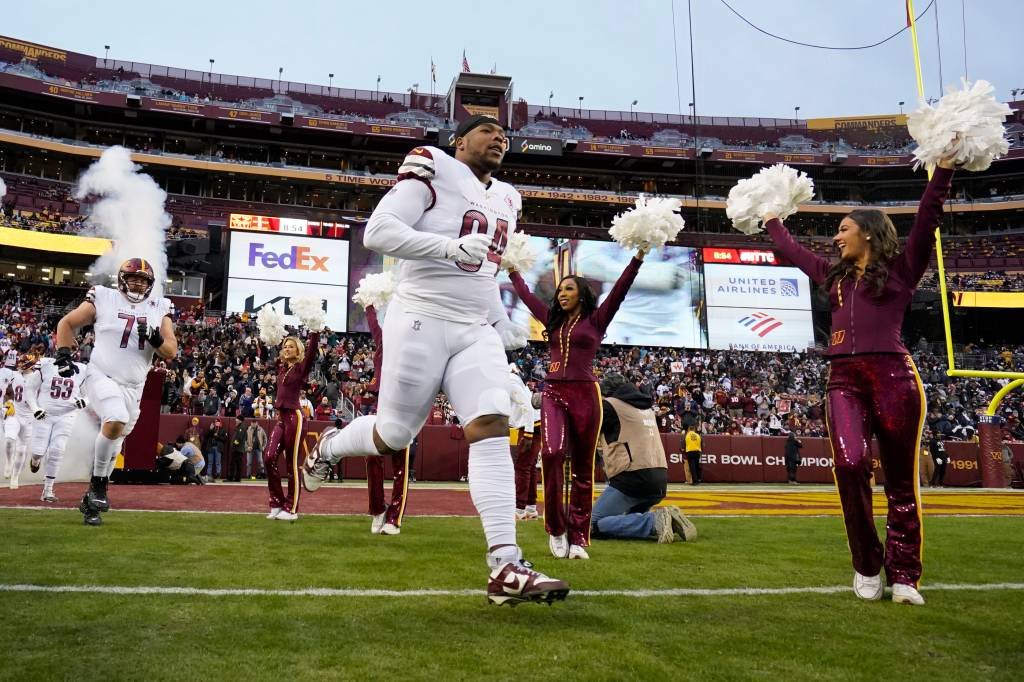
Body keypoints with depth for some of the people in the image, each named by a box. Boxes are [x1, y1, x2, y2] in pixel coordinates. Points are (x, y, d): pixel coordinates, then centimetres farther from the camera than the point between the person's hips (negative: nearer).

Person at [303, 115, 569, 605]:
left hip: (476, 331, 6)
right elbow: (377, 232, -16)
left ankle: (505, 567, -15)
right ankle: (328, 446, 39)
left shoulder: (505, 200, 19)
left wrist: (503, 327, 21)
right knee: (394, 435, 4)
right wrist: (452, 246, -26)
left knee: (491, 428, -12)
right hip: (422, 322, -6)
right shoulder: (434, 172, -6)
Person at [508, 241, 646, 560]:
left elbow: (619, 290, -2)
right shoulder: (553, 319, 18)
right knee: (552, 453, -21)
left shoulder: (595, 319, 7)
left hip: (585, 395, -2)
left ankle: (578, 538, 8)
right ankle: (556, 529, -7)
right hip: (553, 394, 2)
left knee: (582, 468, 1)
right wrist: (512, 271, 38)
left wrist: (638, 256, -12)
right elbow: (527, 295, 29)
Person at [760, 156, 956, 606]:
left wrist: (944, 168, -4)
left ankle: (903, 575, 9)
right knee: (850, 464, -16)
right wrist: (771, 221, 48)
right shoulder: (834, 276, 25)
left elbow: (927, 219, 3)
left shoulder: (902, 269, 12)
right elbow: (794, 252, 38)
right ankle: (867, 566, 1)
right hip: (844, 380, 3)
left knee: (901, 478, 1)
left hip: (893, 375, -3)